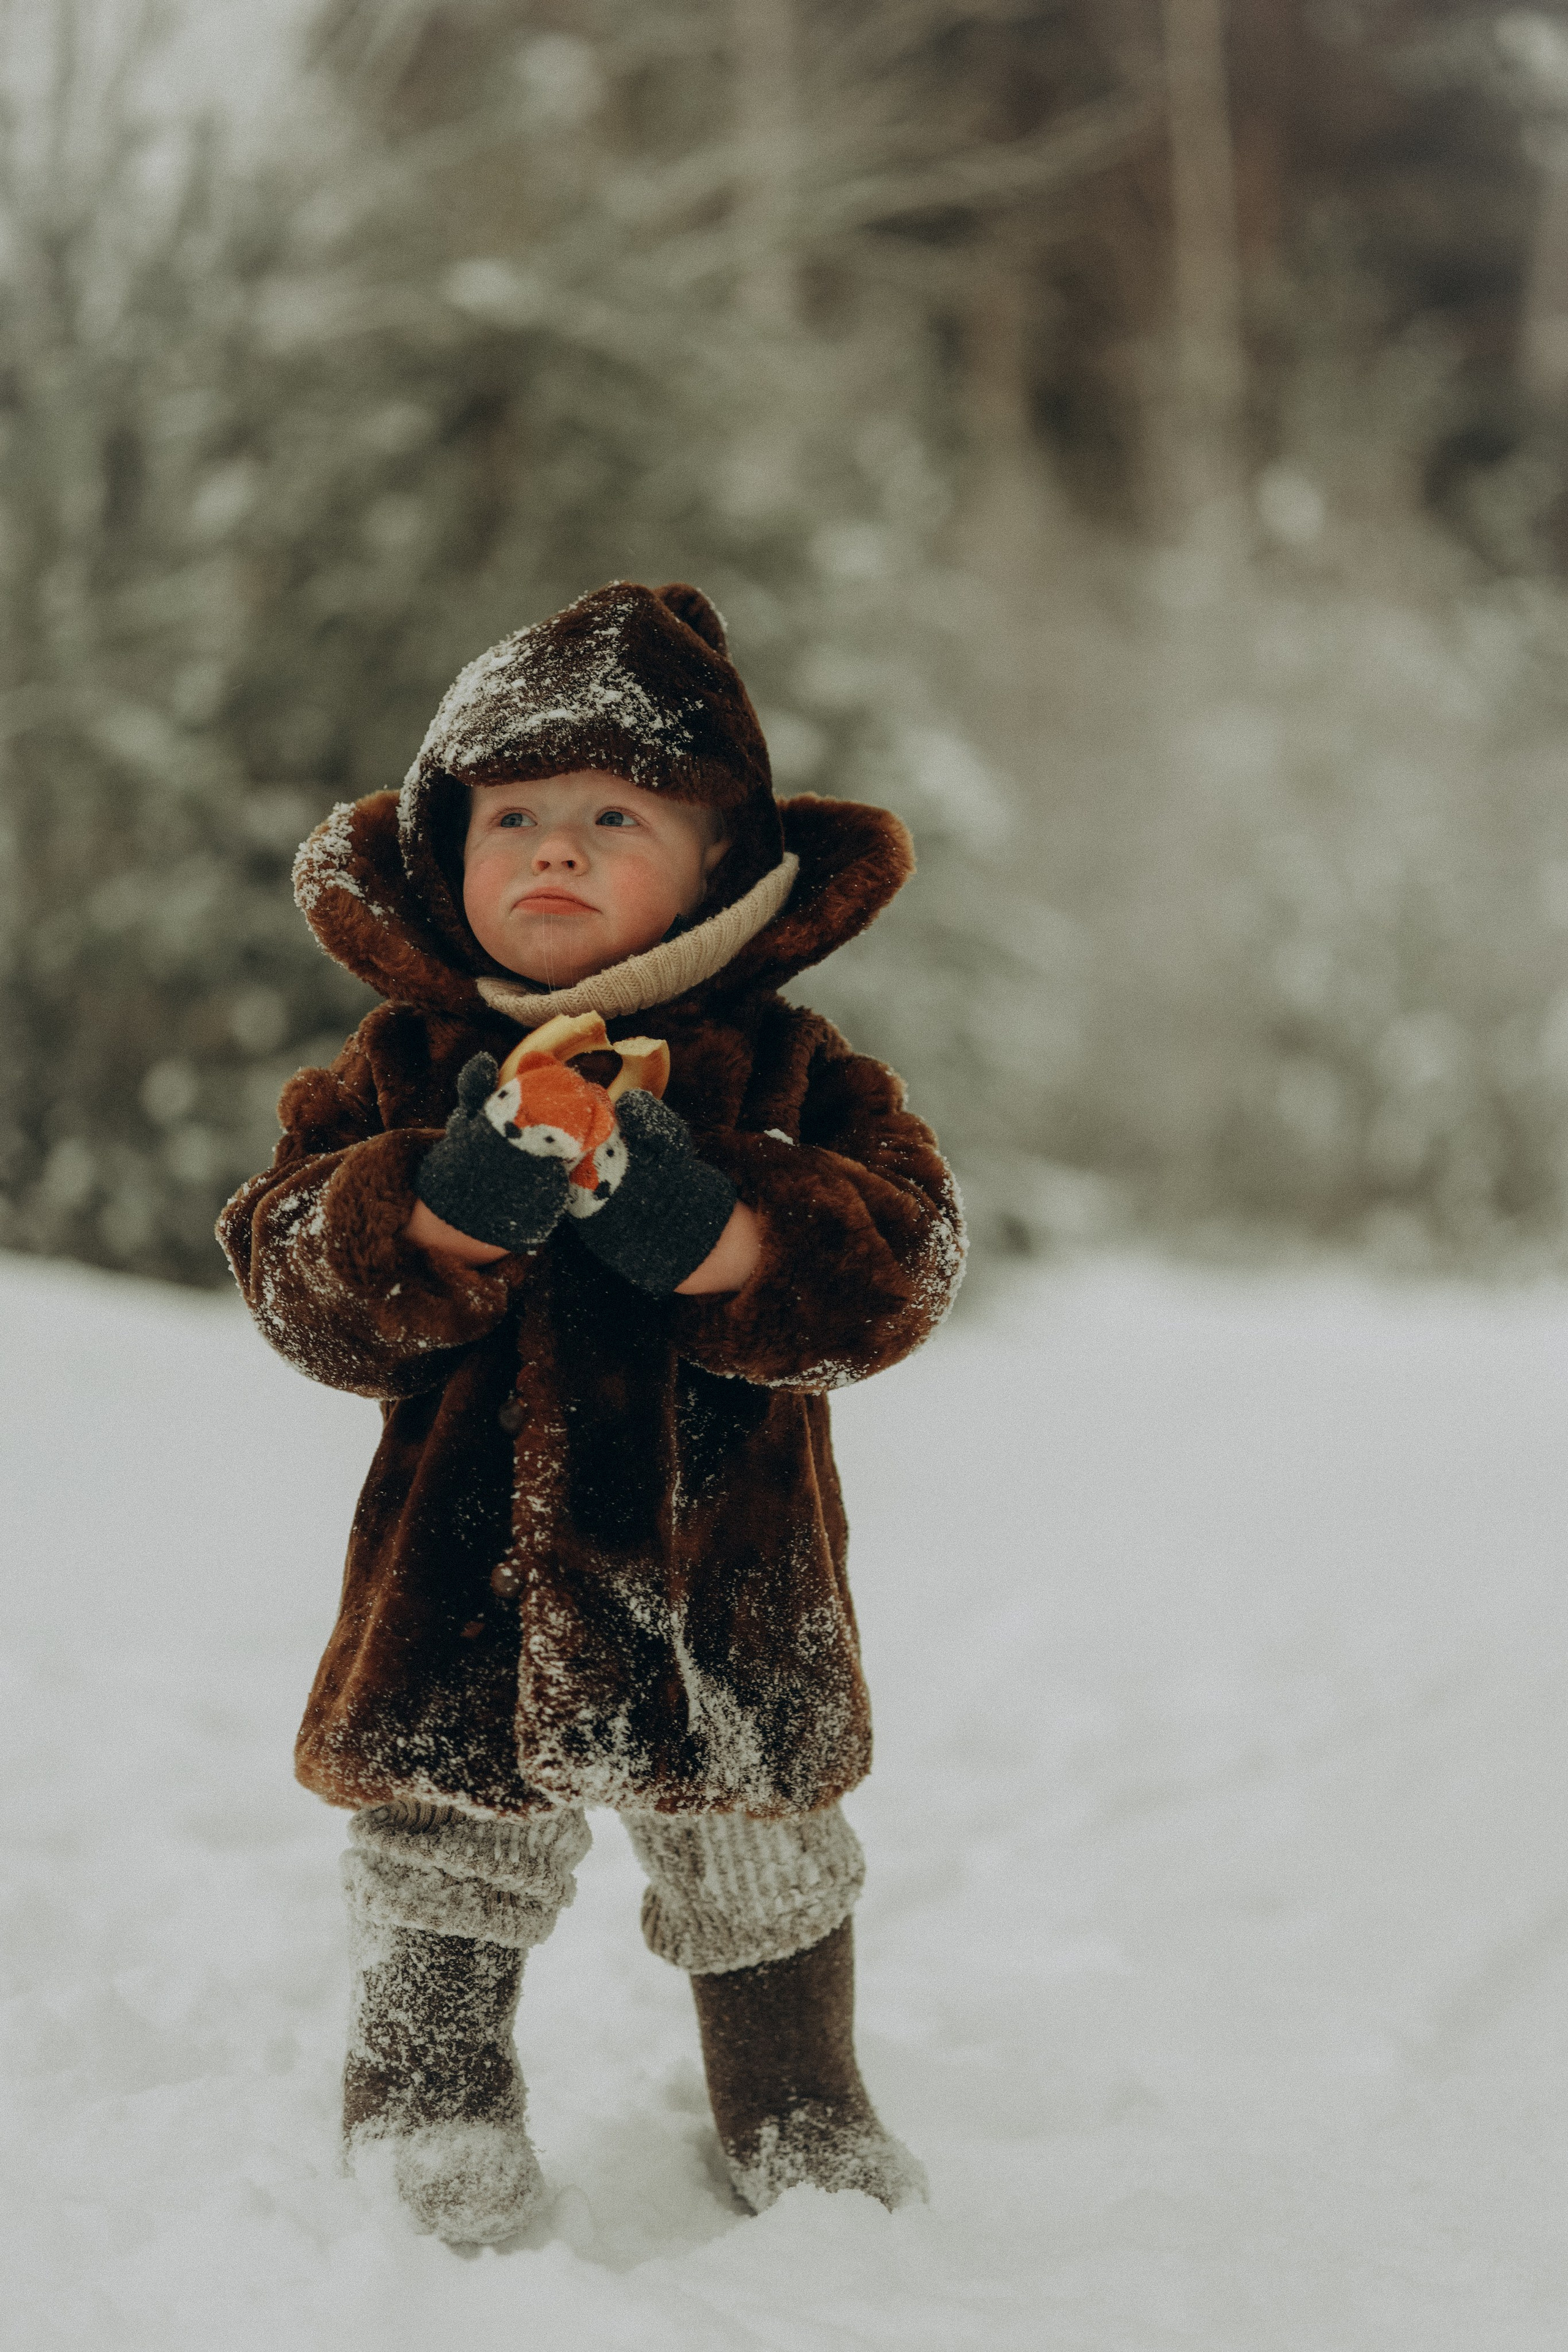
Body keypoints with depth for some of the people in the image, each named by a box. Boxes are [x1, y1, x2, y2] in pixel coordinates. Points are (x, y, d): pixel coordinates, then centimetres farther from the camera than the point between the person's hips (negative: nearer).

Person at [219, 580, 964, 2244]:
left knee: (763, 1884, 16)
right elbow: (295, 1282, -7)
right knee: (441, 1875, 11)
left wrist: (720, 1240, -29)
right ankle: (429, 2131, 34)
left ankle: (801, 2125, 38)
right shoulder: (401, 1069, -1)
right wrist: (441, 1216, -27)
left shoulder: (788, 1071, -3)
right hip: (464, 1576, 0)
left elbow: (897, 1273, -12)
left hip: (723, 1576, 0)